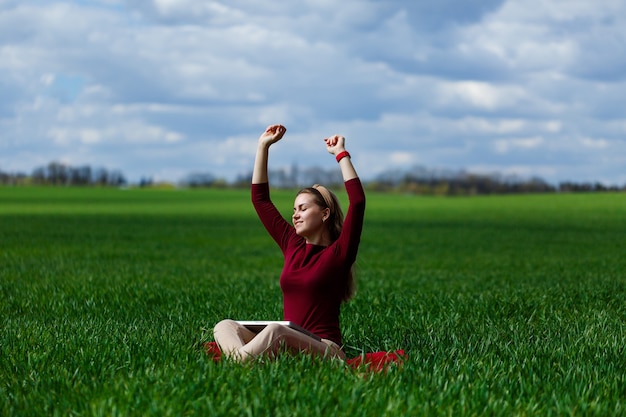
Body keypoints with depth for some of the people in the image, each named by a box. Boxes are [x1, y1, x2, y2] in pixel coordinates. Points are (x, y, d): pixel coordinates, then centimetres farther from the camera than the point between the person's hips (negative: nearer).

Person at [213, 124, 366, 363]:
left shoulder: (339, 253, 2)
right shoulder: (293, 245, 18)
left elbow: (358, 201, -11)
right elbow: (260, 198, 24)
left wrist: (341, 153, -4)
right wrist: (263, 147, 23)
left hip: (324, 350, -6)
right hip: (286, 347, 6)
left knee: (275, 331, -36)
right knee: (225, 326, -18)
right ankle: (243, 366, -50)